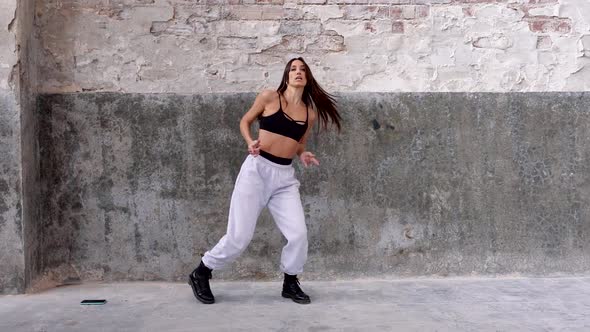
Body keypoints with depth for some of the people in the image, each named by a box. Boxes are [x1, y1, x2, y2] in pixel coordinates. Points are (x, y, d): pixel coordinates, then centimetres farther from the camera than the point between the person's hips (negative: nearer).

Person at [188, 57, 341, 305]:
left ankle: (290, 283, 18)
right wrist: (250, 142, -11)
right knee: (239, 236, -3)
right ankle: (200, 274, 17)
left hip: (285, 176, 4)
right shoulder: (269, 97, -4)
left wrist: (303, 155, 0)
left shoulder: (310, 113, 8)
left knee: (298, 234, -5)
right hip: (257, 169, -4)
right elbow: (245, 121, 7)